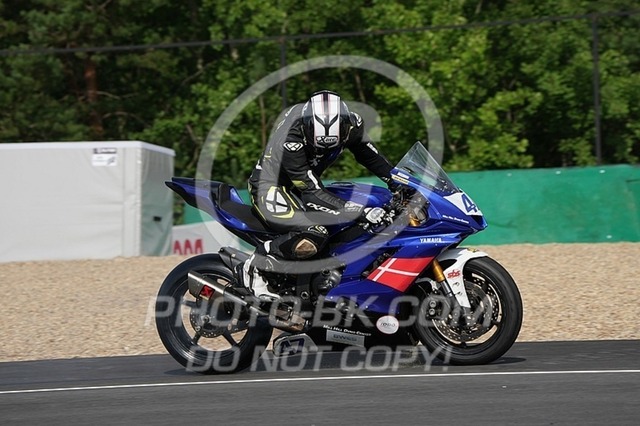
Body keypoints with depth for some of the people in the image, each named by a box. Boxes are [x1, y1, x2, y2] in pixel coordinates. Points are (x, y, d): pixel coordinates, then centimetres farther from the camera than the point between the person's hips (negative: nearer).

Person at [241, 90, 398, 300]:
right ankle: (255, 266, -14)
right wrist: (361, 212, -38)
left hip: (308, 180, 8)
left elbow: (370, 155, 3)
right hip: (271, 188, -8)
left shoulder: (350, 123, -19)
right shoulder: (290, 140, -37)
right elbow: (312, 192, -33)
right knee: (313, 238, -31)